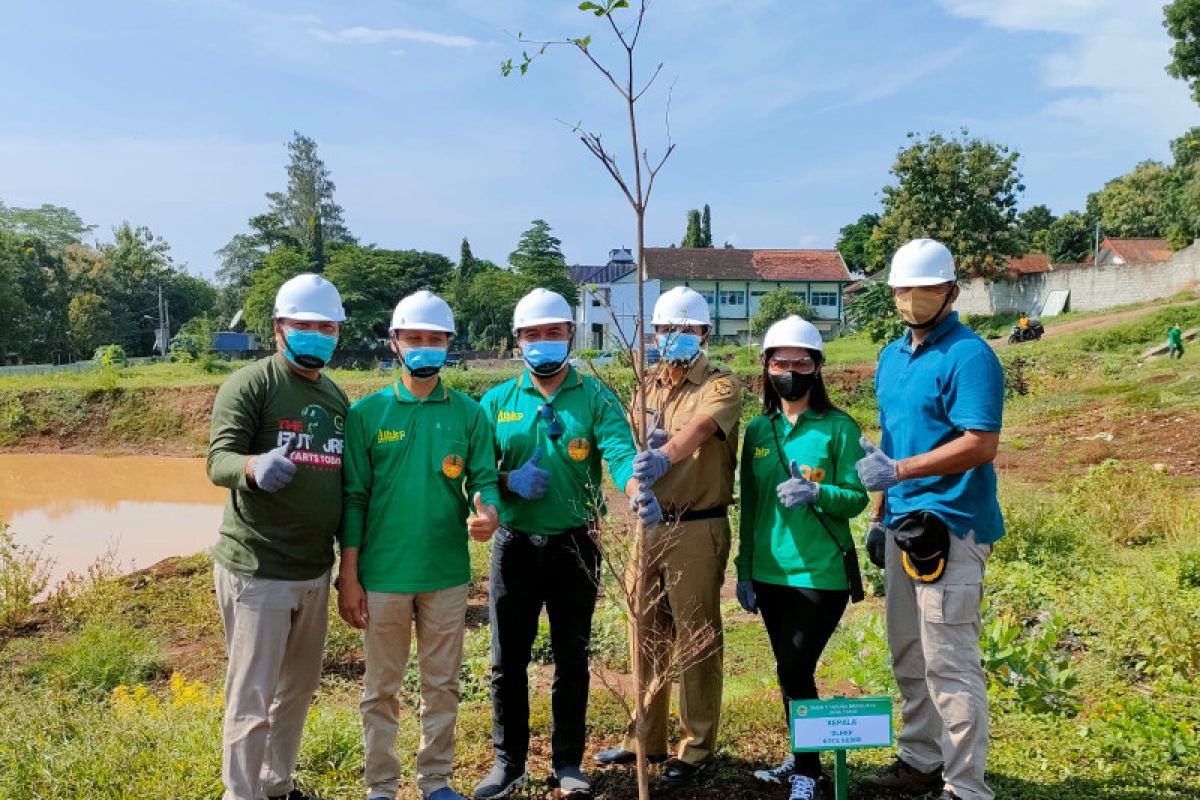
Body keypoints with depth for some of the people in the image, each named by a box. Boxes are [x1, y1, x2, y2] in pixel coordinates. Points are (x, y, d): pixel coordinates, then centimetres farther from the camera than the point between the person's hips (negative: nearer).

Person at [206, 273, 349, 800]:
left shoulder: (337, 397, 12)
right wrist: (254, 467, -41)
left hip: (315, 571, 7)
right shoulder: (250, 384, -8)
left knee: (300, 688, 18)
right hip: (256, 570, -7)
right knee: (251, 699, 0)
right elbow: (219, 460, -18)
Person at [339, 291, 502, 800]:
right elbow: (354, 499, -2)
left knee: (442, 684, 13)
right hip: (382, 575, -1)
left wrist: (487, 512, -24)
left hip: (447, 574, 2)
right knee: (382, 688, 11)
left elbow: (484, 478, 0)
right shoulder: (367, 413, -2)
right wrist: (348, 577, -4)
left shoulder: (469, 413, 2)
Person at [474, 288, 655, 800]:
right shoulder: (497, 401, 4)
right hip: (514, 544, 1)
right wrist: (510, 481, -19)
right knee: (508, 660, 9)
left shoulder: (595, 397, -2)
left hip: (574, 545, -1)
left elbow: (619, 450, -19)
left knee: (571, 659, 11)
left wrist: (637, 491, -40)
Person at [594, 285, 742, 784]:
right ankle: (645, 739, 28)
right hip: (647, 524, 6)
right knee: (647, 637, 14)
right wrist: (638, 450, -12)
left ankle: (698, 747, 18)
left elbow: (700, 428, -27)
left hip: (697, 528, -6)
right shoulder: (648, 389, 15)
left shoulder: (721, 386, -6)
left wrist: (664, 455, -46)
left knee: (697, 640, 3)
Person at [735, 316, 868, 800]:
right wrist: (744, 569, 8)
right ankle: (802, 759, 33)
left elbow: (856, 499, -7)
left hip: (821, 573, -4)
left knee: (796, 671, -4)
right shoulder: (758, 430, 6)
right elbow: (749, 506, 9)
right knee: (791, 671, 15)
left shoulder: (839, 428, -7)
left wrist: (815, 493, -26)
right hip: (770, 573, 5)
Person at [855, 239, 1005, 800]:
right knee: (908, 656, 17)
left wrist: (899, 470, -25)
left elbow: (981, 445, -21)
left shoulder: (969, 356, -12)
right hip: (904, 526, 9)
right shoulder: (892, 356, 14)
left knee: (949, 663, -4)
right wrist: (880, 512, 18)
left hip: (950, 527, -9)